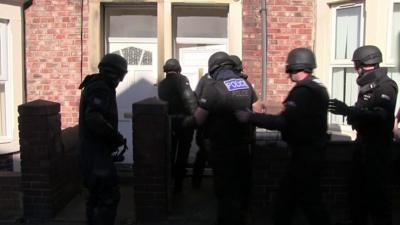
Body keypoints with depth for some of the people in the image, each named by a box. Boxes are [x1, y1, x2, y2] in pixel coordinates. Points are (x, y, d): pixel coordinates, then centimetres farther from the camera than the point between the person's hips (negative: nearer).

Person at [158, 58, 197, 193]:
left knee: (169, 153, 19)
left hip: (168, 122, 4)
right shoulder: (182, 80, -9)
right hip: (184, 120, -4)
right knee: (182, 153, 9)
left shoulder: (161, 84, 6)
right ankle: (178, 184, 14)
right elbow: (189, 98, -20)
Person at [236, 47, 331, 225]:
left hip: (305, 153, -10)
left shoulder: (303, 91, -22)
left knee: (308, 199, 1)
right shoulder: (317, 87, 11)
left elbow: (282, 122, -30)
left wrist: (250, 117, -27)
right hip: (311, 150, 10)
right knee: (287, 193, 17)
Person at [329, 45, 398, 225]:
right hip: (363, 141, 9)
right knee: (357, 186, 15)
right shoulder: (367, 84, 11)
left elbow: (380, 115, -30)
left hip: (377, 145, -9)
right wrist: (347, 110, 6)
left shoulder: (386, 86, -16)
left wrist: (348, 111, -35)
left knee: (374, 189, -3)